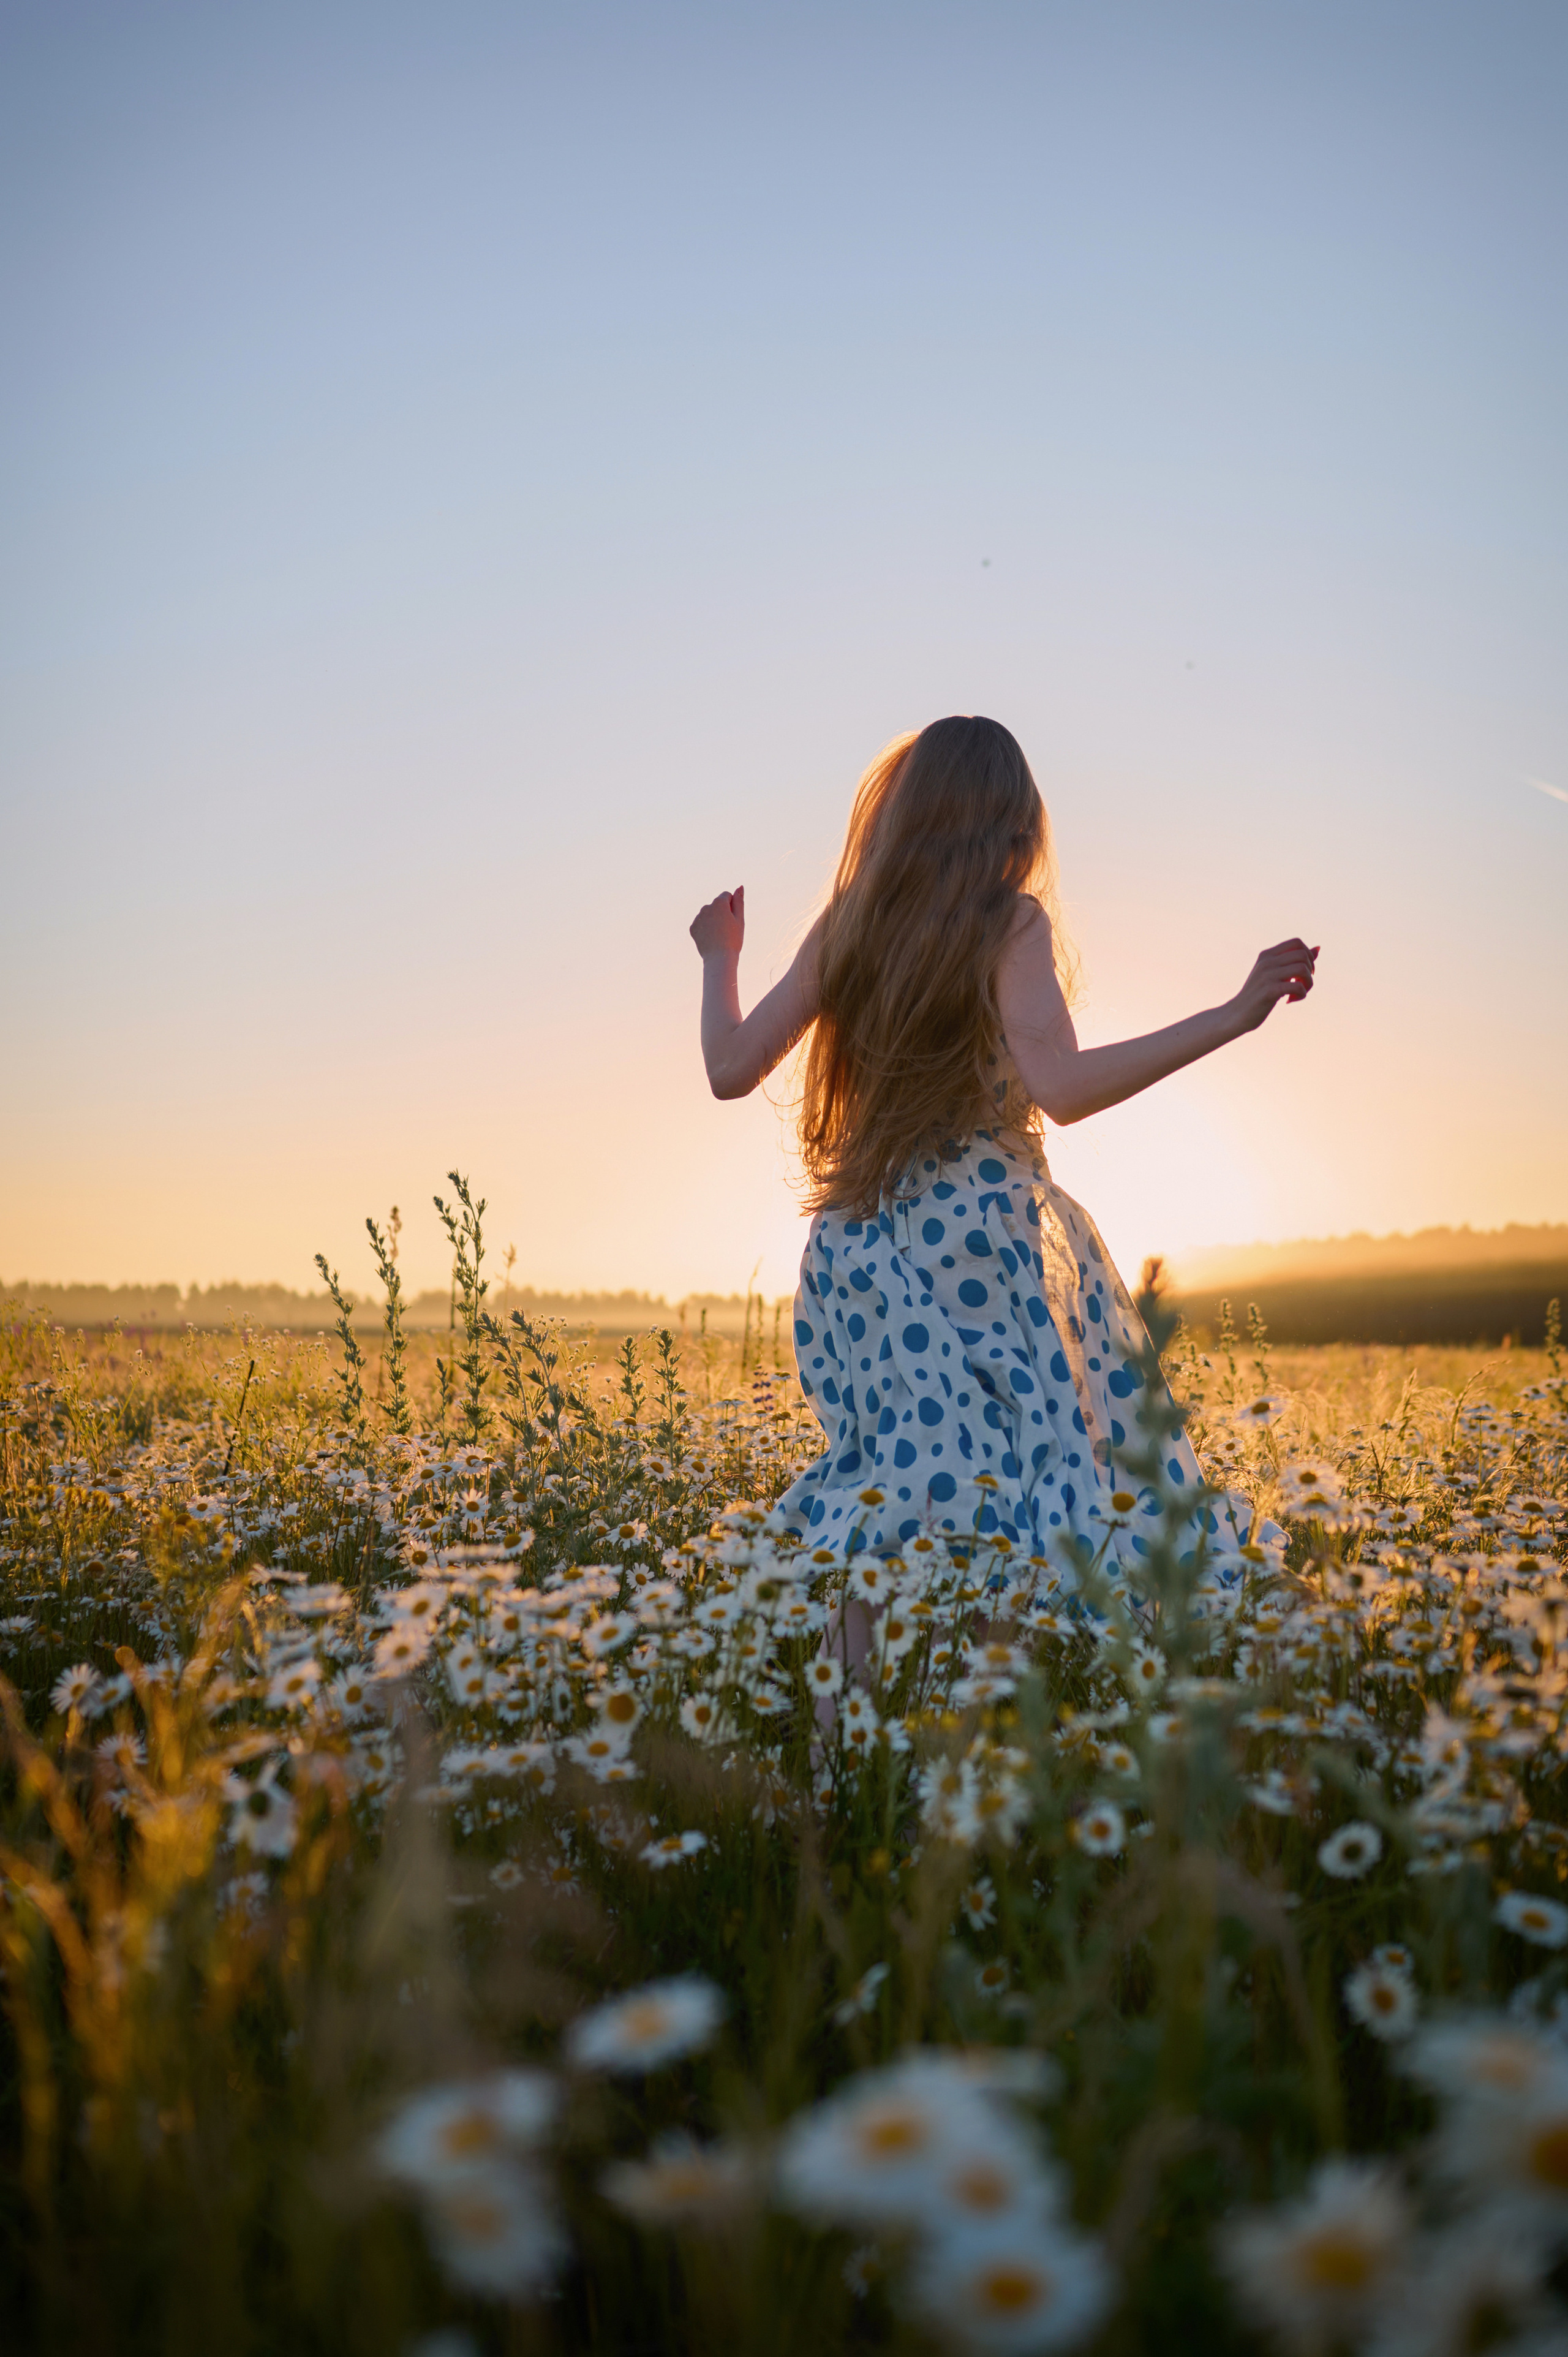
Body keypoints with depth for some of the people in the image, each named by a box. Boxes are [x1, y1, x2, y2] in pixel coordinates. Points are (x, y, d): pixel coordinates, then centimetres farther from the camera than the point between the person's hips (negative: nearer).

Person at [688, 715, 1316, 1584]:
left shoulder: (846, 926, 9)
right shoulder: (1010, 921, -4)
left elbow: (731, 1069, 10)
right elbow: (1065, 1089, -17)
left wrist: (720, 957, 28)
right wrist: (1235, 1014, -16)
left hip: (854, 1252, 6)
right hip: (981, 1242, -5)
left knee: (892, 1483, 10)